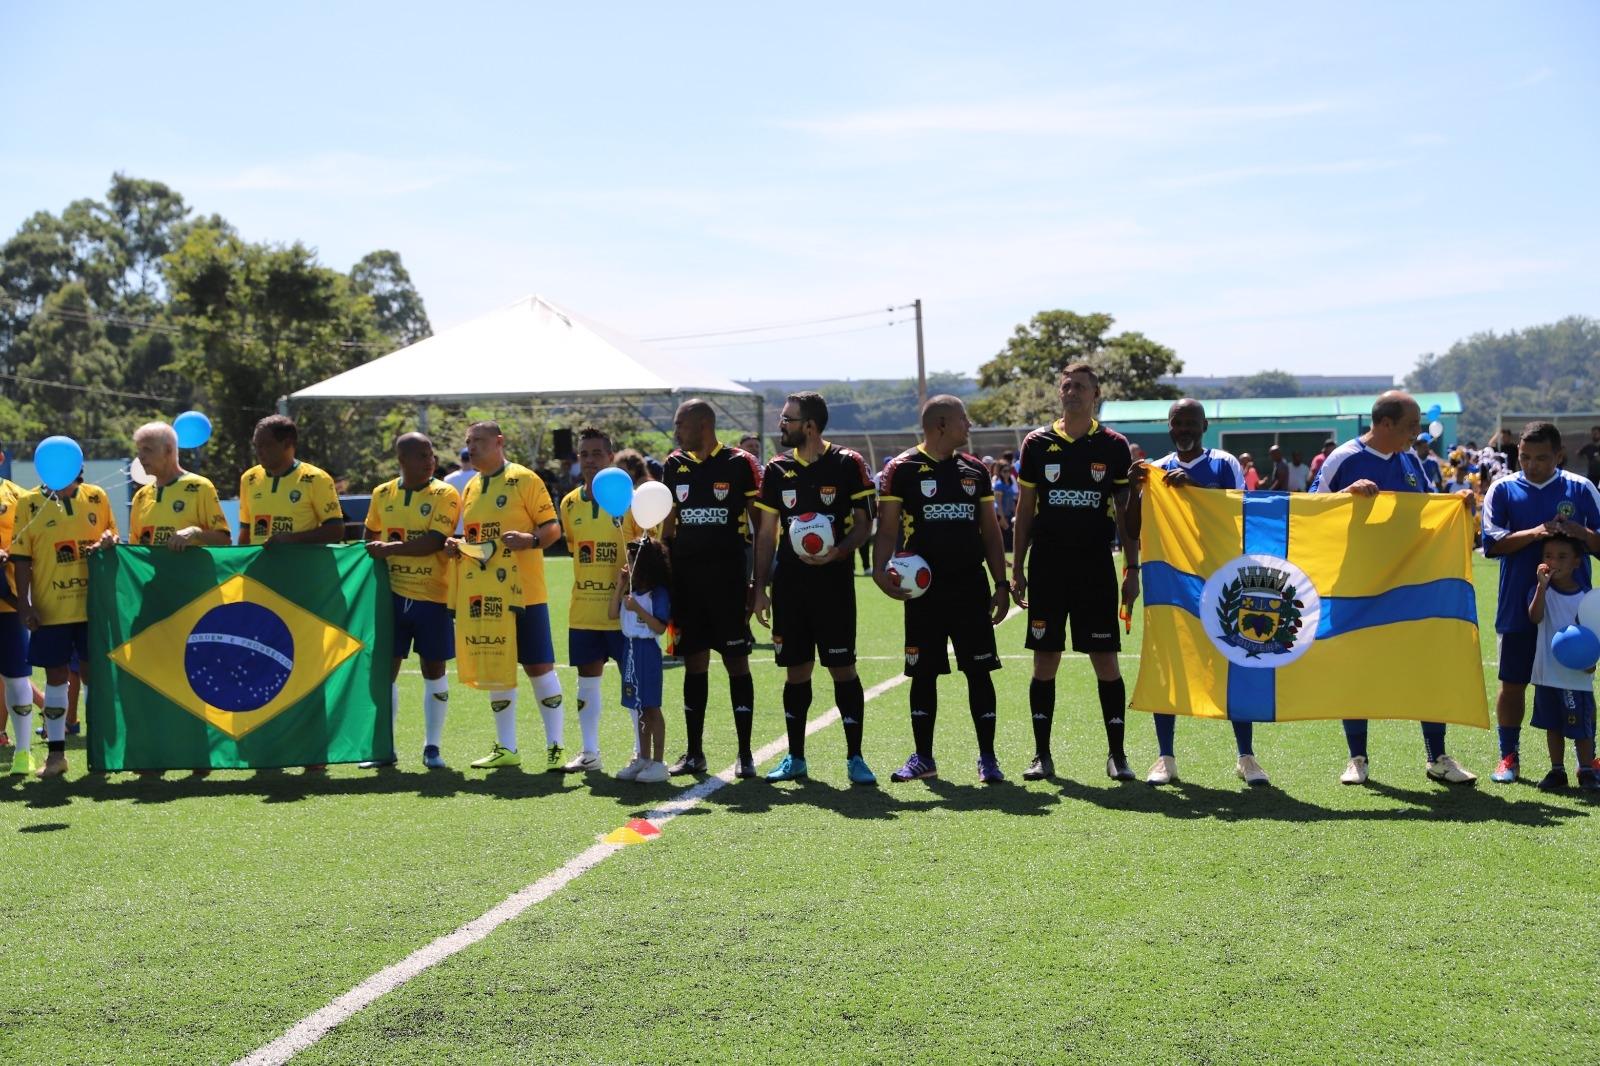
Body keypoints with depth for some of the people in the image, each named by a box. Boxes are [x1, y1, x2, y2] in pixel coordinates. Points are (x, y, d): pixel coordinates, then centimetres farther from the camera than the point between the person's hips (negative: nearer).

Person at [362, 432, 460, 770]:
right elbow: (370, 539, 20)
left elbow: (434, 541, -17)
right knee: (385, 668, 4)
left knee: (434, 669, 3)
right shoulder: (382, 494, 7)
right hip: (391, 594, 3)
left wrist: (390, 548, -16)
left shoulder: (445, 495, -5)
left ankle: (432, 747, 14)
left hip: (432, 595, -3)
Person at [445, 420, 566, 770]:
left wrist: (529, 539, -28)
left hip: (525, 593, -6)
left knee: (539, 666, -3)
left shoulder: (524, 480, -6)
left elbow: (553, 528, -8)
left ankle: (555, 747, 3)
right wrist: (457, 544, 0)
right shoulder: (472, 487, 14)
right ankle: (506, 748, 18)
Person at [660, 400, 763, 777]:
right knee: (694, 661, 8)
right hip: (686, 575, 5)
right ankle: (694, 753, 15)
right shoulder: (675, 464, 11)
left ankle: (745, 754, 5)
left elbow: (760, 521, -2)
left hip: (727, 576, -4)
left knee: (736, 660, -2)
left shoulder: (740, 463, -4)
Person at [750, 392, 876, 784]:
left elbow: (864, 522, -1)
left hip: (834, 580, -4)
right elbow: (766, 533, 11)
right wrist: (759, 588, 7)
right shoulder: (777, 470, 8)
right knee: (796, 670, 8)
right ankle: (795, 757, 17)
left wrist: (838, 551, -19)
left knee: (842, 668, -3)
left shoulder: (848, 464, -3)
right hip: (789, 582, 4)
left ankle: (854, 757, 4)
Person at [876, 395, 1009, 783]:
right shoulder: (901, 469, -2)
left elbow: (990, 531, 13)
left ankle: (987, 758, 9)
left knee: (979, 671, 1)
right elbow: (888, 529, -4)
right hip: (923, 588, -2)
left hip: (970, 587, 3)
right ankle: (923, 758, 16)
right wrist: (880, 570, -21)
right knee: (923, 673, 4)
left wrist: (1001, 583, 7)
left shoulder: (974, 470, 10)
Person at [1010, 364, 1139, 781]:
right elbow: (1025, 510, 10)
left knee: (1106, 660, -1)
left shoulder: (1113, 446, 4)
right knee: (1045, 660, 3)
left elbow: (1124, 511, 7)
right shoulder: (1037, 443, 6)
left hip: (1096, 565, -1)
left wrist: (1132, 569, 1)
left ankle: (1116, 754, 8)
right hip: (1046, 565, 1)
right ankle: (1042, 755, 11)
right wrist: (1016, 569, 6)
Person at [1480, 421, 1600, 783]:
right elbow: (1492, 543, -8)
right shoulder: (1503, 489, 2)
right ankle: (1509, 756, 17)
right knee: (1512, 683, 5)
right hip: (1519, 607, 0)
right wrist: (1535, 533, -22)